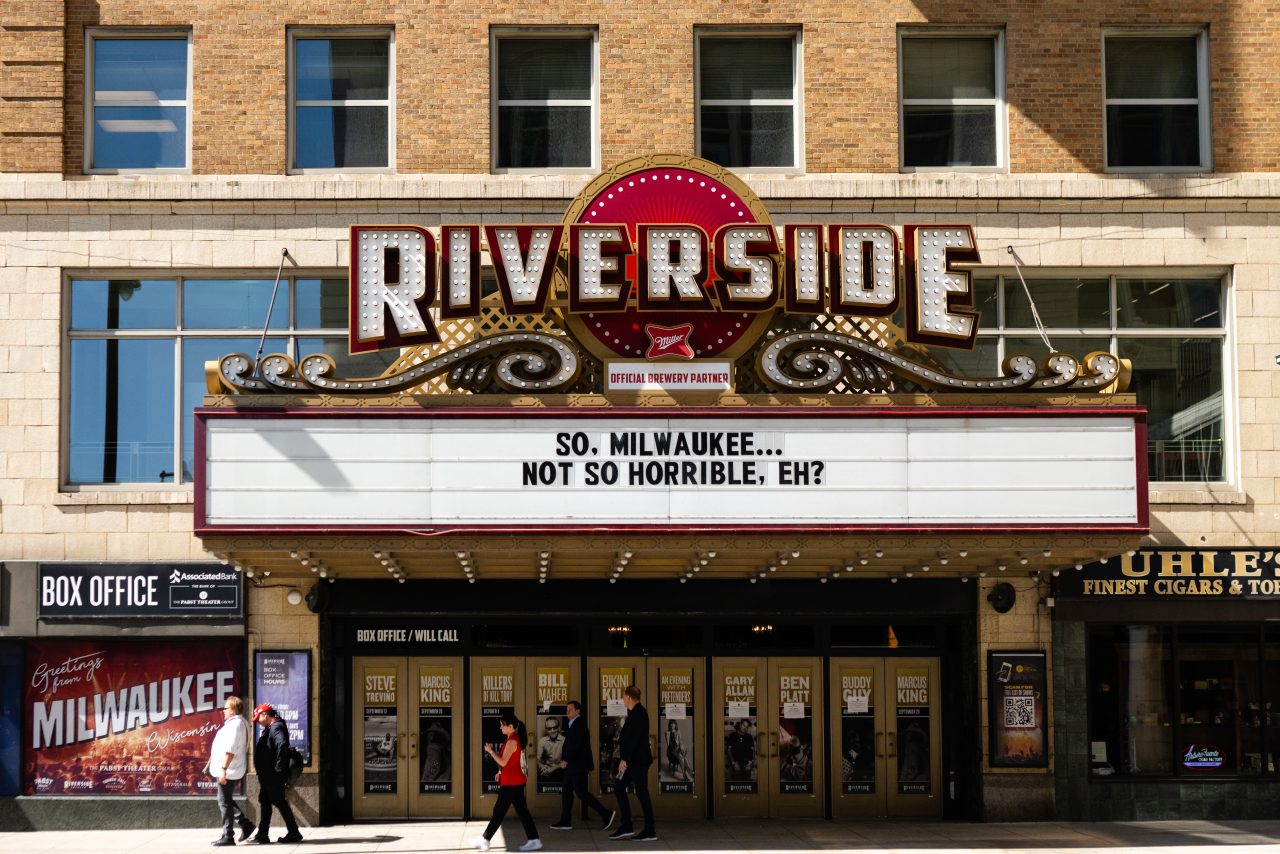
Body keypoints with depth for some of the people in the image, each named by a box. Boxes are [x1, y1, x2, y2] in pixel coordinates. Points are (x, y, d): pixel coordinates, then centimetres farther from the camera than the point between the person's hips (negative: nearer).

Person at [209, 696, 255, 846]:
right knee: (226, 801, 18)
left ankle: (228, 836, 0)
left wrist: (223, 768, -26)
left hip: (228, 771, -11)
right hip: (235, 771, 11)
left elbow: (230, 750, -26)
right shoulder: (241, 723, 16)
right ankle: (245, 825, 17)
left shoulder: (235, 724, -18)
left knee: (225, 802, -4)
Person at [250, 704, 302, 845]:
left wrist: (279, 767, -28)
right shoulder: (270, 728, 16)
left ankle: (294, 833, 1)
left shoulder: (276, 727, -16)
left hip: (274, 775, -11)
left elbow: (282, 745, -31)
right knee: (264, 801, 13)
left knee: (280, 802, -5)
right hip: (267, 775, 11)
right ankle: (262, 834, 19)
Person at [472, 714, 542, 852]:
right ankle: (533, 840, 6)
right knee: (522, 811, 8)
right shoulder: (515, 739, 13)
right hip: (516, 781, 10)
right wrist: (501, 772, 15)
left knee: (499, 812, -2)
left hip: (511, 782, -10)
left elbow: (503, 762, -20)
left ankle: (485, 840, 4)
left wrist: (491, 751, -10)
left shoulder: (512, 741, -18)